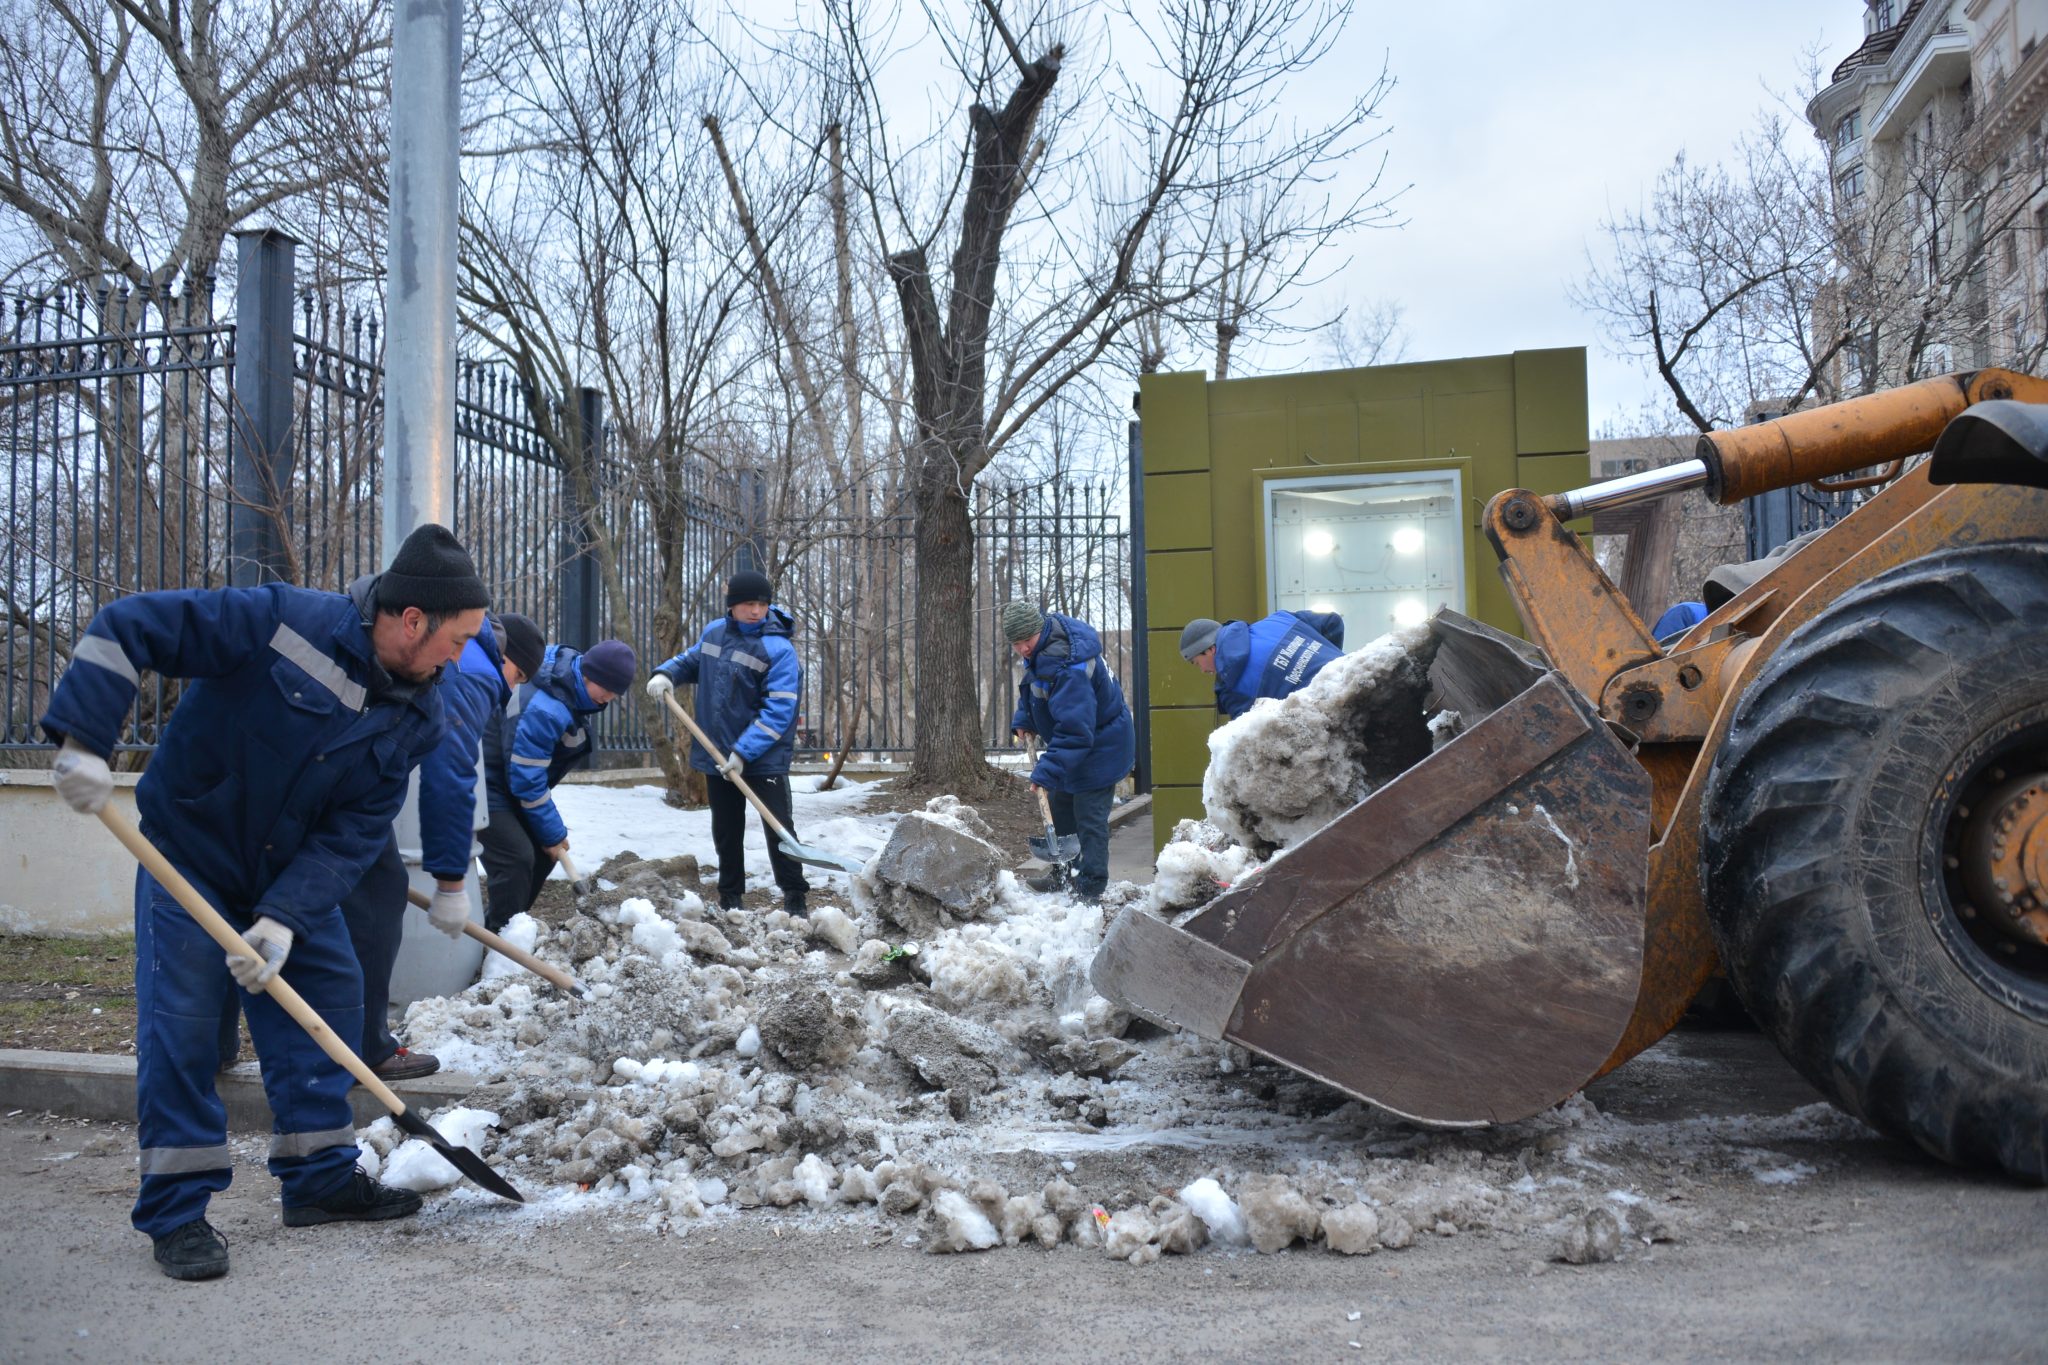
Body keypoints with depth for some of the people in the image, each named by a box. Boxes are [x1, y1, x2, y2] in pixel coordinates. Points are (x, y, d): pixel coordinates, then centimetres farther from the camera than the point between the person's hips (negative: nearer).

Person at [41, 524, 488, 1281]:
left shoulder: (416, 718, -10)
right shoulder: (283, 621, -27)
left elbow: (354, 835, -13)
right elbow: (128, 627, -26)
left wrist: (285, 919, -24)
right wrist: (83, 740, -33)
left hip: (296, 871, 6)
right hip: (189, 853, -5)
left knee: (329, 998, 6)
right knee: (179, 1024, -8)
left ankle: (322, 1177, 21)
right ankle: (175, 1212, 4)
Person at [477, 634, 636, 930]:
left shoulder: (579, 690, -3)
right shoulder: (543, 709, -34)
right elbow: (526, 780, -28)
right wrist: (553, 832, -18)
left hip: (515, 780, 10)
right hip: (487, 783, -10)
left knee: (544, 852, 9)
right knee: (516, 858, -18)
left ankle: (498, 929, 19)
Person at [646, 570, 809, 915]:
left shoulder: (779, 649, -17)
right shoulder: (713, 632, 3)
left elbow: (778, 711, -22)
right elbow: (691, 661, 23)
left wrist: (743, 753, -27)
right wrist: (665, 674, 0)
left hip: (763, 758, -6)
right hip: (718, 755, 6)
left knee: (778, 828, -5)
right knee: (726, 831, 15)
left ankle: (794, 898, 5)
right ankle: (730, 897, 28)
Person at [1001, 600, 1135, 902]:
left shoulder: (1067, 668, -36)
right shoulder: (1040, 648, -5)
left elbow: (1074, 729, -39)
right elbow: (1034, 685, 17)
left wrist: (1047, 771, -39)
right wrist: (1023, 720, 6)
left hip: (1099, 749, -11)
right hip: (1075, 743, 11)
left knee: (1089, 818, -6)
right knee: (1060, 809, 21)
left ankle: (1090, 889, 3)